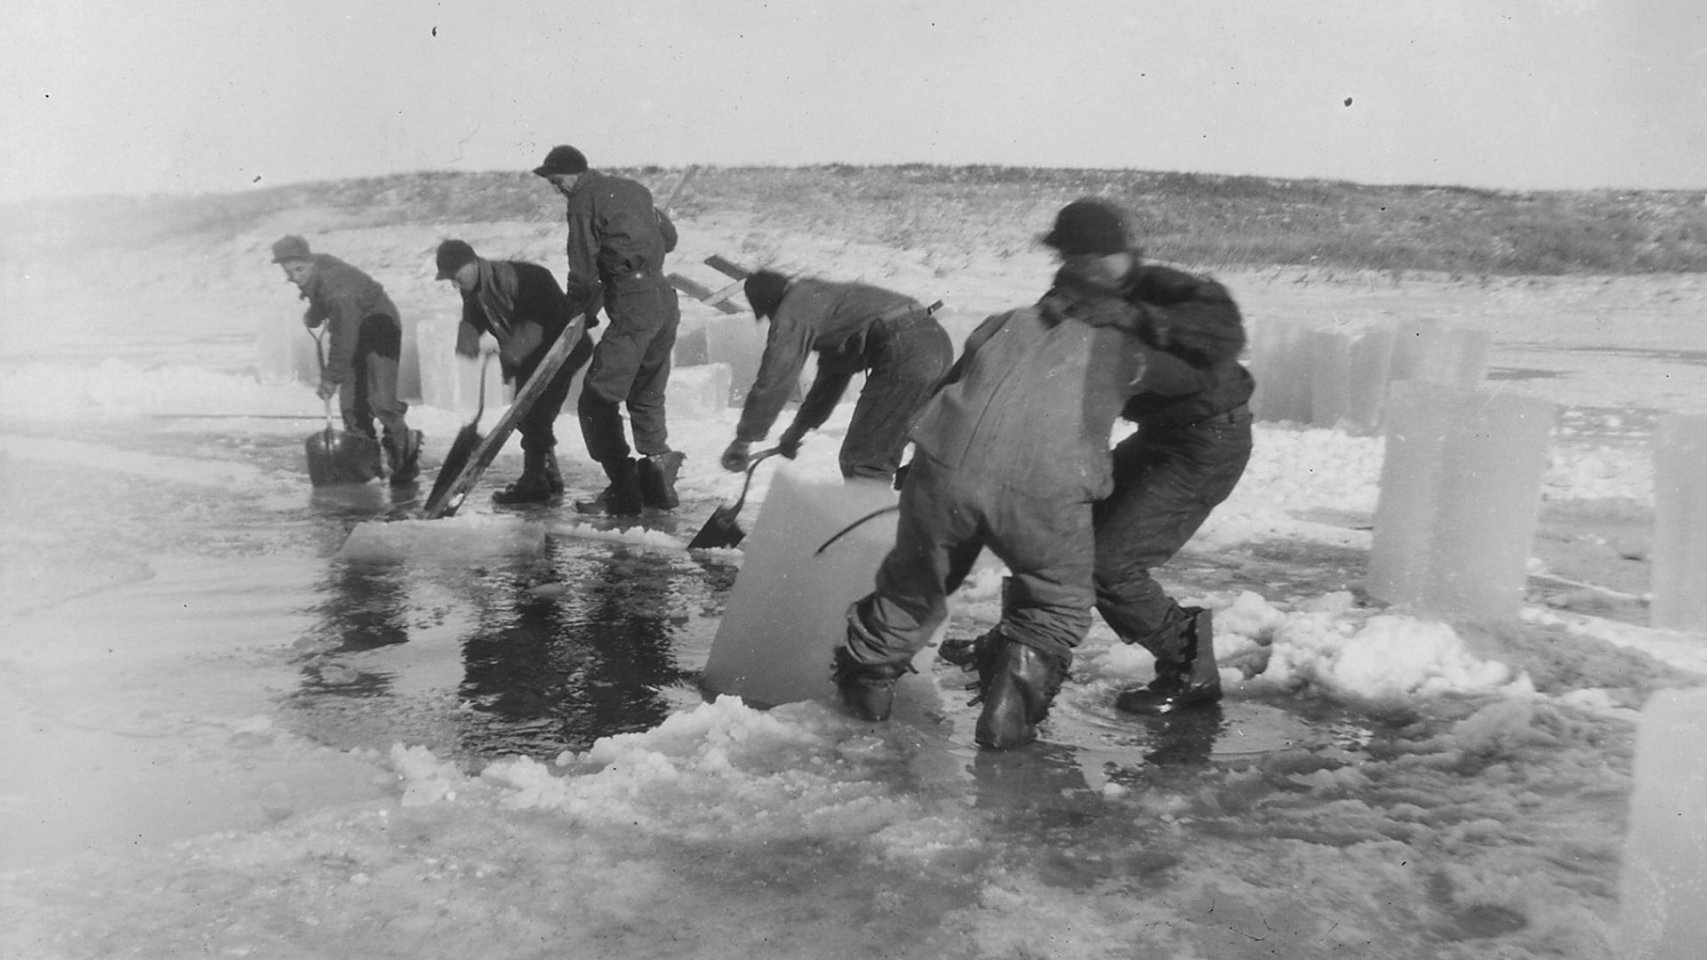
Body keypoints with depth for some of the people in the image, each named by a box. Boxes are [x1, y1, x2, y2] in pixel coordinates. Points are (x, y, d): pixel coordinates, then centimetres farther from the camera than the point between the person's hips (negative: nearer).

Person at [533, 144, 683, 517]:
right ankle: (658, 482, 19)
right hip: (666, 300, 8)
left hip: (633, 308, -8)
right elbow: (669, 237, 26)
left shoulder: (583, 200, -4)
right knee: (647, 398, 19)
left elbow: (583, 271, -6)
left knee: (598, 400, -2)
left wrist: (577, 312, 8)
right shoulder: (634, 189, 18)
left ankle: (623, 493, -2)